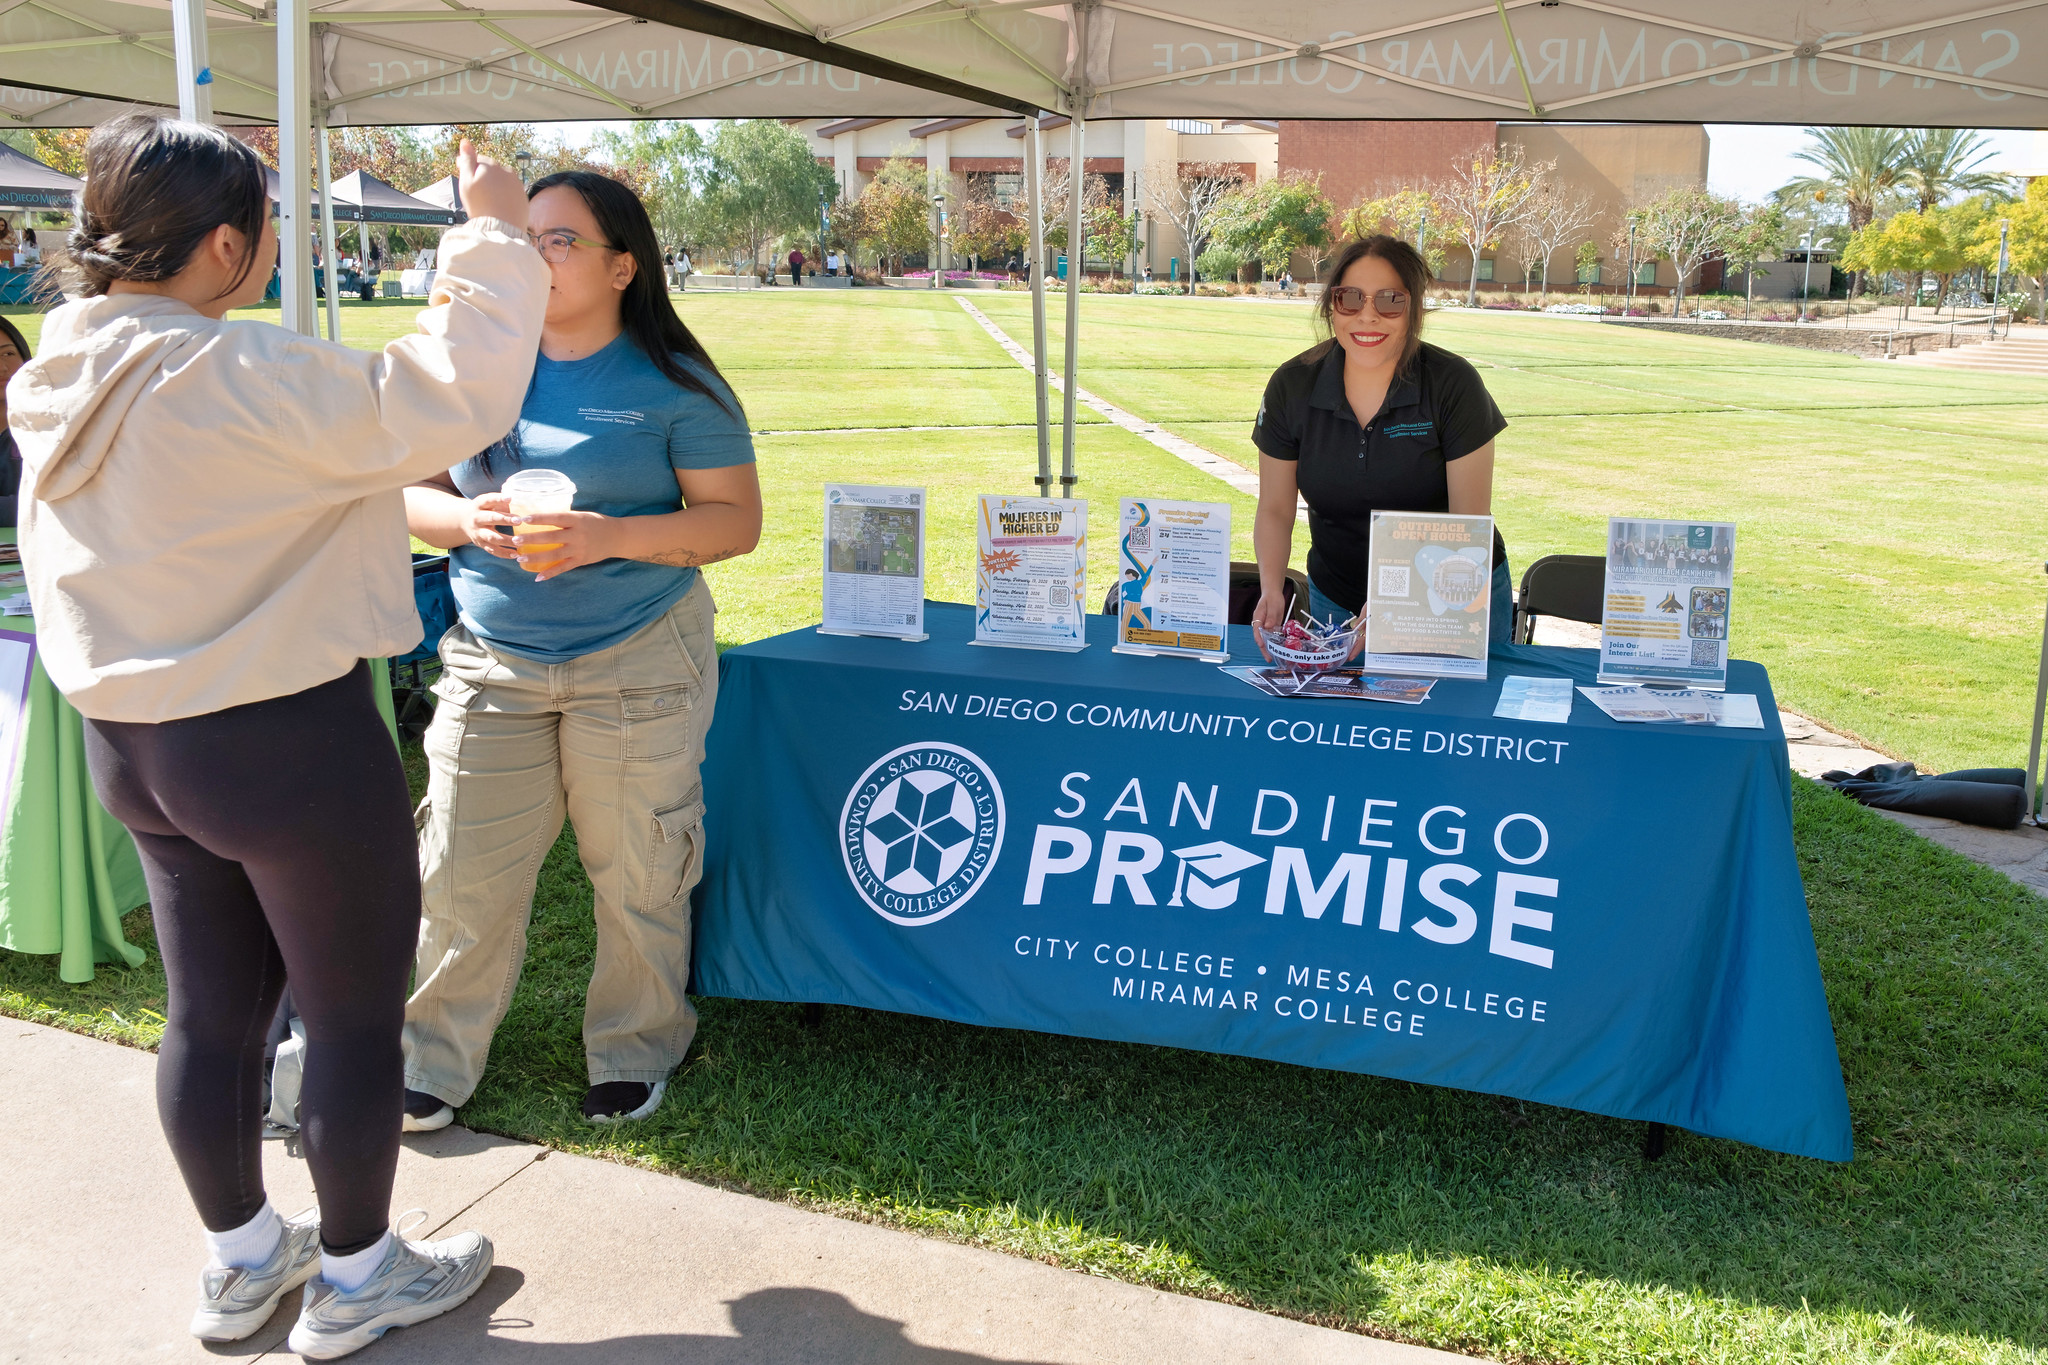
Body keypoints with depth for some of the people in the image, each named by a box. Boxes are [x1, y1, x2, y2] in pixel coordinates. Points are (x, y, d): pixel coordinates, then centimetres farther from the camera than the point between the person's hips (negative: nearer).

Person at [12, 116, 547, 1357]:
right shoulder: (235, 375, -23)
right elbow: (449, 403, -24)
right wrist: (494, 239, -15)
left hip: (130, 738, 9)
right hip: (287, 745, -8)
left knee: (213, 1010, 20)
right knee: (357, 1015, 10)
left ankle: (241, 1261, 39)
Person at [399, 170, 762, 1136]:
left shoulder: (673, 385, -4)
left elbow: (736, 519, -7)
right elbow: (410, 495, 9)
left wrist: (609, 537, -20)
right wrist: (470, 522, -14)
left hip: (639, 664, -3)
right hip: (490, 660, 3)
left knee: (636, 873, 7)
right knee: (463, 872, 4)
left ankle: (633, 1052, 28)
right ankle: (437, 1060, 24)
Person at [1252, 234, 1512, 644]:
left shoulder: (1454, 384, -17)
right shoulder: (1291, 387, -10)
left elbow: (1470, 522, -17)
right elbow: (1275, 510, -2)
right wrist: (1271, 589, -21)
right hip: (1337, 601, 2)